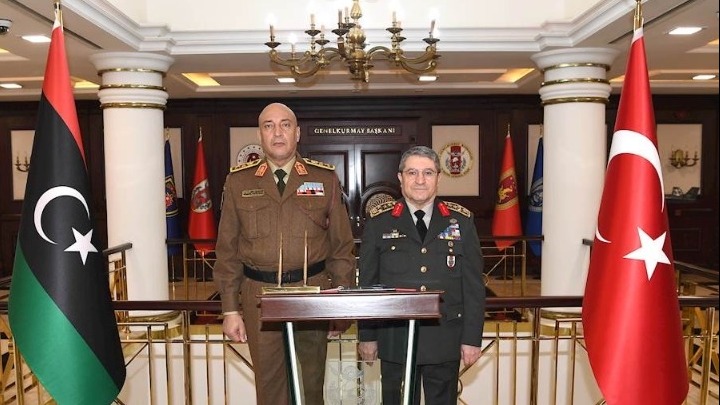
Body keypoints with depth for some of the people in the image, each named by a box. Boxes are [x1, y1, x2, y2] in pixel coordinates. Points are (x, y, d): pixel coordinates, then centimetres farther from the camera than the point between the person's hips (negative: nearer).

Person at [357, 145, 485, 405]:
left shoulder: (461, 221, 3)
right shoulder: (379, 222, 1)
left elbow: (474, 285, 2)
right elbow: (367, 283, 2)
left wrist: (472, 338, -1)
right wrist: (367, 335, 1)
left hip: (445, 340, 1)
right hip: (395, 338, -1)